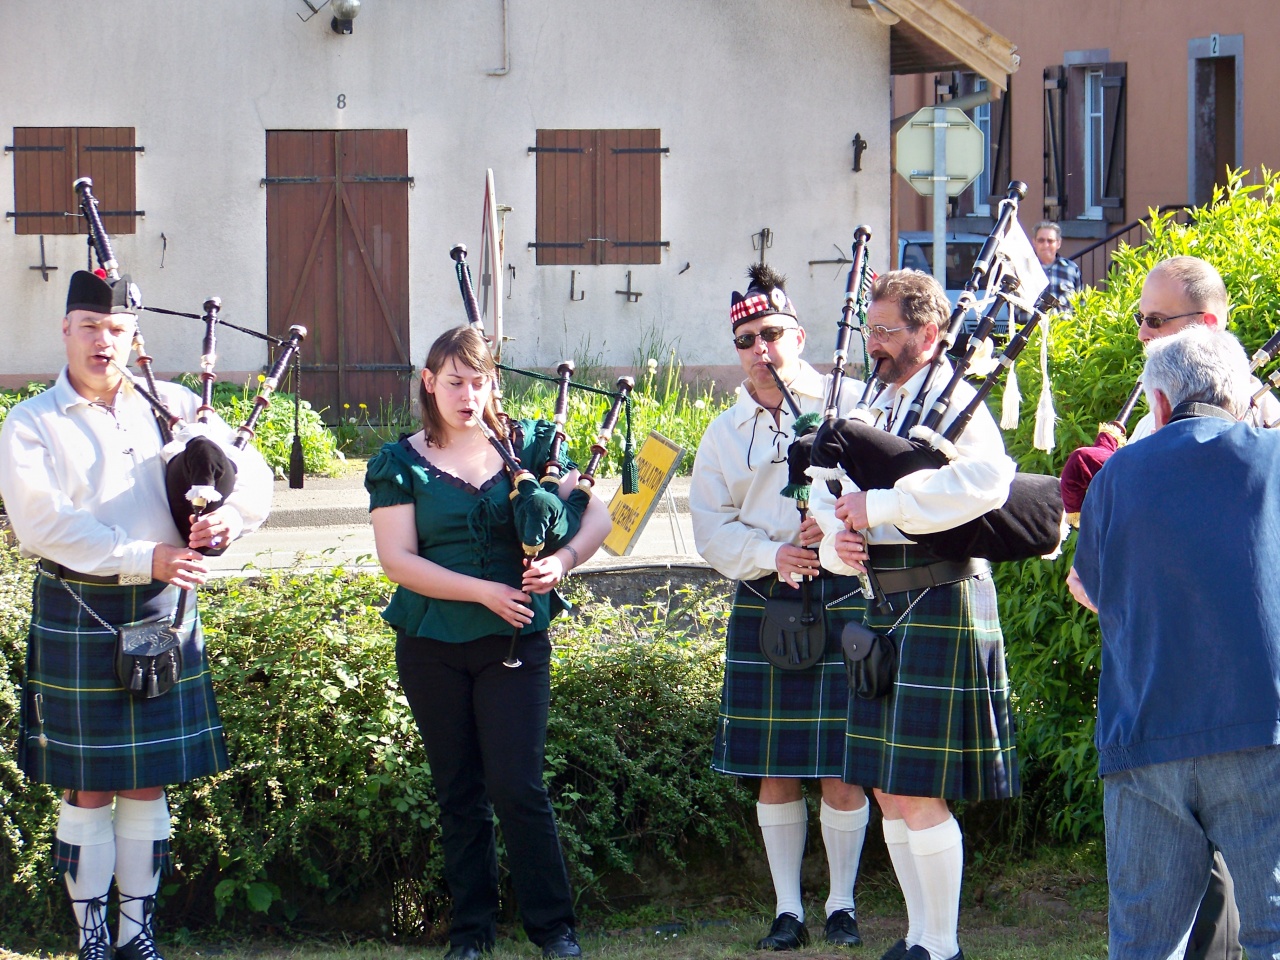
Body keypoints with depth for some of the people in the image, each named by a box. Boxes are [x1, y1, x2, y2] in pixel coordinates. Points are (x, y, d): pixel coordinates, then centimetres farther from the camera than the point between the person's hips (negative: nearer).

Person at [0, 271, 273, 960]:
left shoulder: (173, 406, 8)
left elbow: (253, 476, 8)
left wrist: (229, 516, -15)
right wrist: (144, 559, -21)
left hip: (163, 613, 3)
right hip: (76, 613, -3)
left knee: (148, 784, 7)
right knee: (87, 788, 2)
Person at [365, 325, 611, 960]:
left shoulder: (529, 444, 3)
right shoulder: (402, 463, 0)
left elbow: (597, 513, 3)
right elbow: (397, 559, -9)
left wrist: (562, 560, -18)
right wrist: (484, 590, -18)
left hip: (515, 642, -1)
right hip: (432, 646, 1)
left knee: (517, 785, -7)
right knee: (458, 791, 9)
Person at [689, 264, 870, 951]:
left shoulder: (848, 405, 1)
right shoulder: (726, 434, 11)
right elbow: (712, 529, 6)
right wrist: (772, 554, -12)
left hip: (842, 604, -3)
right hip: (763, 609, 3)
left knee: (841, 770, 1)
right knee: (774, 770, 5)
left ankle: (841, 904, 13)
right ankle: (787, 907, 15)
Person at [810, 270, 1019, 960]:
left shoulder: (957, 402, -9)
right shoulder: (874, 405, 17)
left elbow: (985, 480, -29)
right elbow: (833, 491, 21)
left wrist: (878, 506, -23)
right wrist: (840, 537, -3)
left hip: (939, 607, -8)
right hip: (880, 610, 8)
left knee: (920, 795, -8)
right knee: (888, 791, 11)